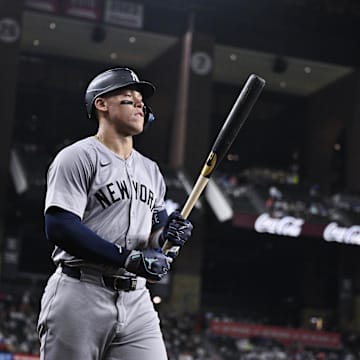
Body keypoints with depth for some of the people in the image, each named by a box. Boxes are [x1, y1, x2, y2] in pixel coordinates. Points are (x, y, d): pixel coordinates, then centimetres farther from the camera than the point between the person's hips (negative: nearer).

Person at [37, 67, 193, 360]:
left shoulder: (151, 170, 22)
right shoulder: (78, 157, -2)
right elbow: (60, 228, -15)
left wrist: (168, 234, 1)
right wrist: (129, 258, -19)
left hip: (137, 302, 6)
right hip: (82, 297, -6)